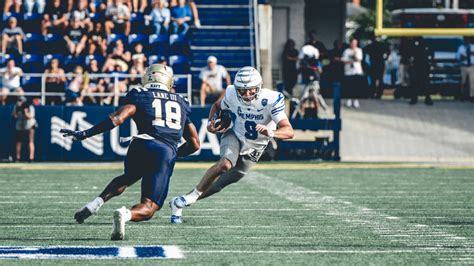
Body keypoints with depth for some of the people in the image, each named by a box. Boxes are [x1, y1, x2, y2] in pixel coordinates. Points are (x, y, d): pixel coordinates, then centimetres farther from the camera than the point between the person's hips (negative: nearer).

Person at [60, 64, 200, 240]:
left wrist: (85, 134, -3)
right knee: (147, 209, 3)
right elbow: (195, 144, 24)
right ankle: (126, 214, -32)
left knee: (127, 178, 34)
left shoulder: (140, 96, 13)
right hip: (167, 153, 0)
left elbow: (117, 119, -4)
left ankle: (94, 205, 14)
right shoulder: (181, 103, 25)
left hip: (142, 146, 0)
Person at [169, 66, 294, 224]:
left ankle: (179, 203, 19)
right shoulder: (232, 96, -18)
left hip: (254, 149, 0)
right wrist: (211, 124, -12)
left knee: (219, 184, 4)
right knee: (225, 164, -33)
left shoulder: (271, 100, -28)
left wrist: (270, 133, -55)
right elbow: (217, 106, 7)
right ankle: (190, 197, -21)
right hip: (235, 137, 0)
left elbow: (289, 131, -36)